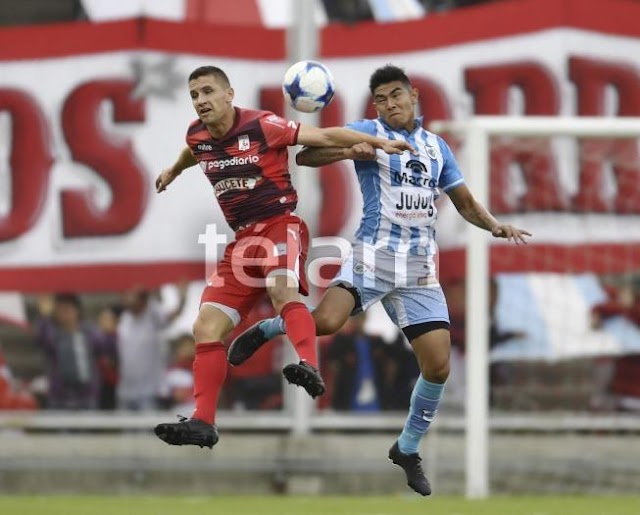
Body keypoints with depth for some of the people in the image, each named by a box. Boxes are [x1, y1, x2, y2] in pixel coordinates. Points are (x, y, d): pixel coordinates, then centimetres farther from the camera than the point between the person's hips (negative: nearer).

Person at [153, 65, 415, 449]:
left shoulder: (261, 126, -11)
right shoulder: (197, 136, 7)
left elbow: (326, 136, -8)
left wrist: (378, 143, -13)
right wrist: (173, 171, 53)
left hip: (279, 226, -7)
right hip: (242, 241, 7)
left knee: (282, 289, -38)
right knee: (207, 327, -4)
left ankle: (310, 369, -58)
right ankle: (203, 422, -3)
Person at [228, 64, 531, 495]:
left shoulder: (437, 147, 15)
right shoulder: (368, 134, 2)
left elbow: (466, 205, 20)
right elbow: (305, 155, -6)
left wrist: (494, 225, 0)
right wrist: (349, 151, -24)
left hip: (420, 269, 4)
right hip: (374, 255, -4)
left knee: (438, 367, -4)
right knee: (326, 322, -29)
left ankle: (408, 450, 16)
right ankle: (265, 330, 4)